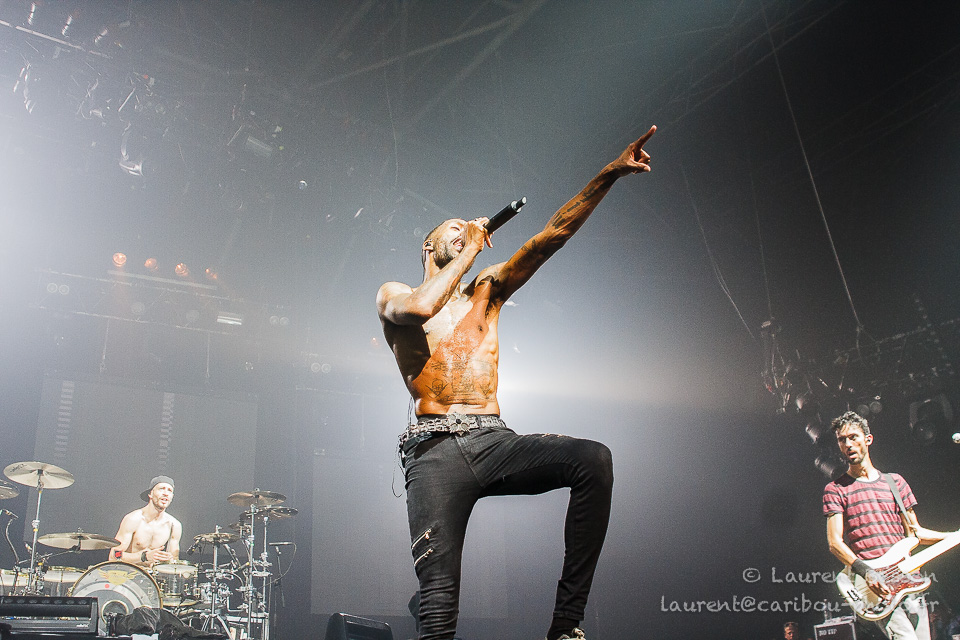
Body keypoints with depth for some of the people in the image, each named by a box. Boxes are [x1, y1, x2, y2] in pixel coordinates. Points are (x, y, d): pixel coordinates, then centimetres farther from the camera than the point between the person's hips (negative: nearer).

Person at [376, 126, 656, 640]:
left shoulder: (487, 289, 22)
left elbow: (550, 237, 10)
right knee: (439, 595, -21)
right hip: (435, 449, -3)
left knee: (593, 459, -24)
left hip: (494, 442, 3)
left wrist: (608, 176, -1)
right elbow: (419, 310, -14)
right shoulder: (394, 295, 13)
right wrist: (470, 248, 0)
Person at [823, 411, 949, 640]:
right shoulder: (835, 490, 4)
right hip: (875, 586, -4)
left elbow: (914, 531, 19)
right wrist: (866, 572, -17)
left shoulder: (895, 482, 16)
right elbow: (834, 543, -4)